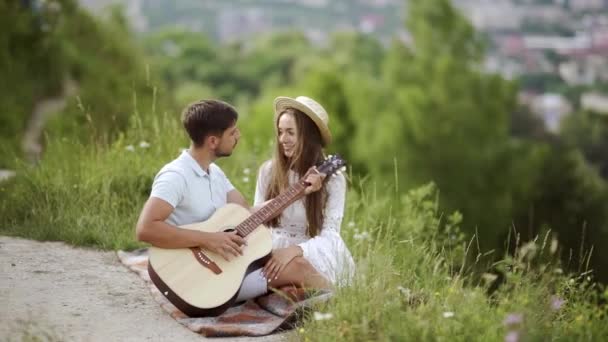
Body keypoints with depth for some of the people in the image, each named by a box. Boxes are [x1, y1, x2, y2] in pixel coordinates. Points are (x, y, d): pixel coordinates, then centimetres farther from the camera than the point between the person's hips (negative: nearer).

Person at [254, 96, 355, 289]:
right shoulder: (268, 170, 3)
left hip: (312, 255, -2)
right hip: (272, 252, 2)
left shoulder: (332, 179, -6)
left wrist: (295, 250, -31)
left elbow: (329, 236, -12)